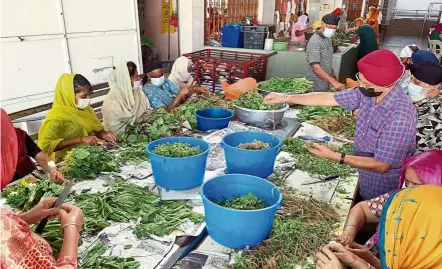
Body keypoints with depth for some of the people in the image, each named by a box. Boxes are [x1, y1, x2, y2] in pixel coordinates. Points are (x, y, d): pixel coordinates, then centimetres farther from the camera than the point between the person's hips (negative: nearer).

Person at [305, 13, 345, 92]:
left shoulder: (328, 38, 6)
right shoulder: (315, 41, -22)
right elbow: (316, 67, -30)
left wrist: (331, 72, 9)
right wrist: (333, 82, -35)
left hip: (325, 83, 8)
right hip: (316, 86, -8)